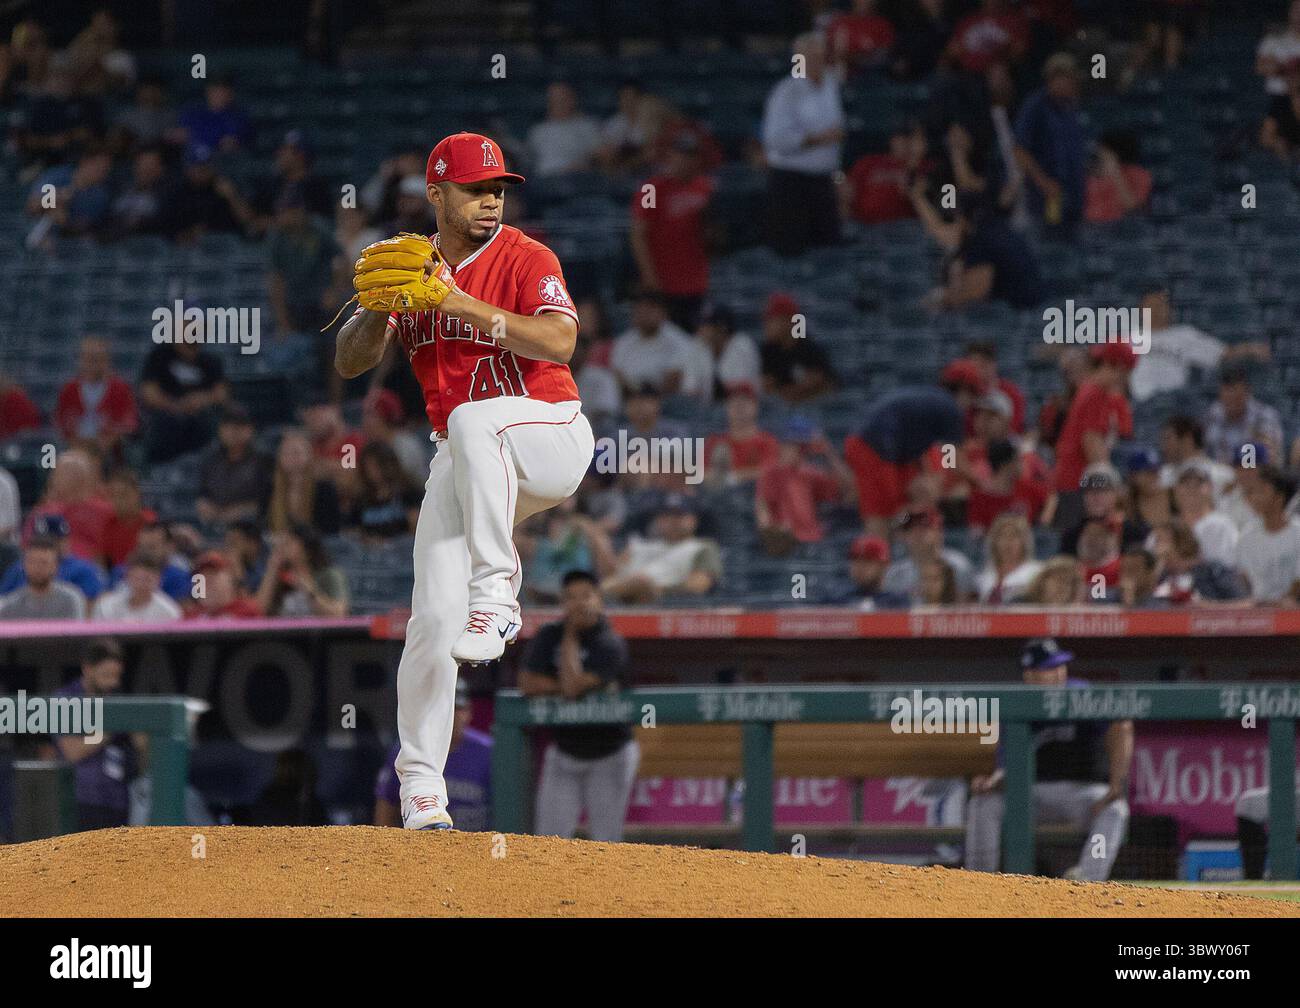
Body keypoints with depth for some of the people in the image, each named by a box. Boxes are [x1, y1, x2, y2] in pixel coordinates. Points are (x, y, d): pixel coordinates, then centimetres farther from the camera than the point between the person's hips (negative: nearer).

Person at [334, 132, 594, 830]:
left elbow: (559, 341, -23)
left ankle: (496, 591, -36)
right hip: (463, 463, 4)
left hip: (552, 440, -4)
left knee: (474, 421, -39)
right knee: (433, 615, -7)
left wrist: (463, 304, -26)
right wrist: (378, 306, -16)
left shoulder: (525, 260, -7)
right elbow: (350, 362, 3)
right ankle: (420, 785, 4)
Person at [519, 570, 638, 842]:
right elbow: (527, 684, -9)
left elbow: (573, 686, -28)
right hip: (564, 755, 4)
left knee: (606, 841, -3)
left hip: (609, 757, -4)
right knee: (549, 838, -5)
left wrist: (570, 637, -16)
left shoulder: (610, 644, -17)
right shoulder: (550, 636, 0)